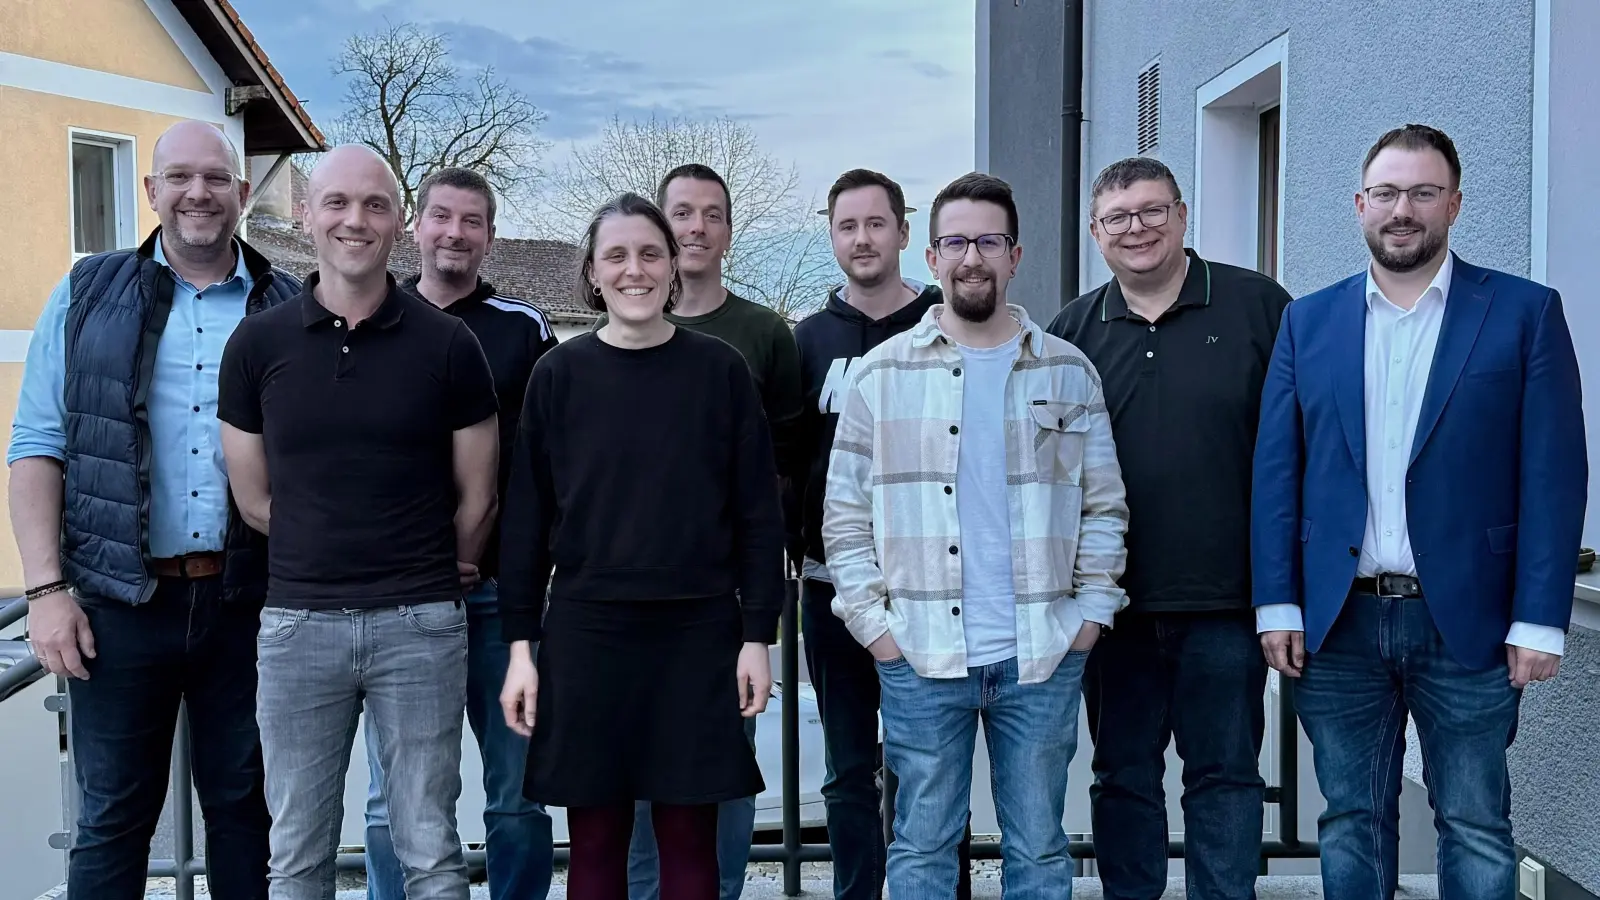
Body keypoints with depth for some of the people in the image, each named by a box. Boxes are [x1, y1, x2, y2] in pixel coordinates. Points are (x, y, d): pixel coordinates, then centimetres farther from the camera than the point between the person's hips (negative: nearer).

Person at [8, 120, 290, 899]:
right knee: (113, 817, 7)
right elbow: (37, 447, 2)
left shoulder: (289, 310, 5)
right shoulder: (88, 295, 4)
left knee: (243, 807, 12)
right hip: (120, 600, 0)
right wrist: (46, 588, -7)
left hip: (247, 601, 1)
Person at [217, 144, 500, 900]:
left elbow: (476, 498, 5)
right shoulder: (256, 343, 1)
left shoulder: (448, 344, -3)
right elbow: (253, 498, 8)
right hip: (297, 621, 2)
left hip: (419, 623, -1)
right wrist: (324, 561, 10)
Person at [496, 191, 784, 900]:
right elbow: (526, 516, 4)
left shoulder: (720, 370, 1)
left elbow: (757, 511, 2)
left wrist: (758, 636, -1)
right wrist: (521, 643, 0)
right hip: (585, 632, 1)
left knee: (689, 838, 5)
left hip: (698, 633, 0)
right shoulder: (558, 374, 2)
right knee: (595, 839, 6)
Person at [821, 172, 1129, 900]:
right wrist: (872, 621, -4)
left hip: (1044, 656, 1)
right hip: (919, 656, -1)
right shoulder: (883, 372, 3)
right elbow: (844, 514, 4)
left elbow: (1104, 506, 8)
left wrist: (1091, 612, -1)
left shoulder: (1068, 371, 6)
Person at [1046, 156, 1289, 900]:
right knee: (1122, 775, 13)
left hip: (1226, 597, -2)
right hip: (1115, 602, 3)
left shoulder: (1258, 306, 0)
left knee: (1226, 774, 8)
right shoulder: (1073, 331, 7)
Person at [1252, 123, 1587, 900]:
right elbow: (1276, 472, 5)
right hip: (1337, 623, 2)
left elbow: (1553, 475, -3)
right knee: (1351, 820, 12)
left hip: (1466, 622, -2)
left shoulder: (1524, 312, 0)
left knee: (1474, 826, 7)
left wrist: (1539, 622, -8)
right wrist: (1277, 605, -1)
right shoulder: (1308, 321, 8)